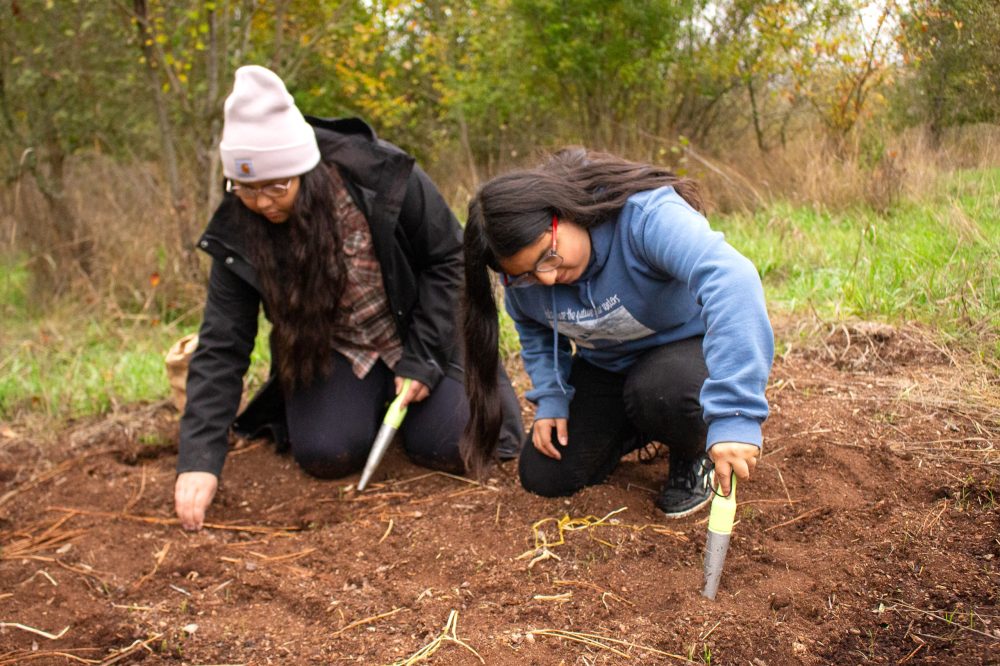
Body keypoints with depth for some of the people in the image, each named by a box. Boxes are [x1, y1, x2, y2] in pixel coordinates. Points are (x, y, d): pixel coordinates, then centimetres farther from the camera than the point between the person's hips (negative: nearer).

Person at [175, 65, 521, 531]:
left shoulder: (383, 176, -26)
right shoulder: (238, 235, -18)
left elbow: (449, 258, -13)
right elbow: (221, 348, -17)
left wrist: (422, 358, -17)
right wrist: (199, 460, -26)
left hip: (418, 331, -2)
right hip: (333, 350, 2)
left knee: (449, 447, -16)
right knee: (325, 453, -18)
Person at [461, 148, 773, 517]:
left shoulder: (646, 215, -37)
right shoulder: (525, 268, -16)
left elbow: (733, 279, -54)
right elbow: (534, 329, 8)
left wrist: (734, 415, -61)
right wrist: (550, 398, -7)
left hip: (688, 345, -5)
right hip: (606, 363, 6)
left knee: (658, 392, -39)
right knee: (542, 476, -4)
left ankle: (695, 455, -3)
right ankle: (643, 428, 21)